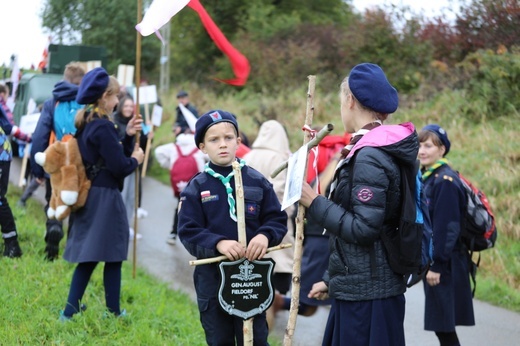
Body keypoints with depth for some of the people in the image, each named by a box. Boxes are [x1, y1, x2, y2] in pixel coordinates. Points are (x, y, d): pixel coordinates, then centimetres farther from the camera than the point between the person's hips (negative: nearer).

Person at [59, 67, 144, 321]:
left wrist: (128, 136, 8)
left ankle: (70, 311, 13)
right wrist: (135, 160, 0)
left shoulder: (86, 123, 11)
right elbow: (119, 165, -18)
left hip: (90, 195, 9)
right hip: (105, 197, -9)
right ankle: (113, 312, 10)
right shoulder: (103, 127, -18)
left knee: (88, 257, 13)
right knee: (112, 257, 3)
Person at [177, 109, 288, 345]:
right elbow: (188, 232, -8)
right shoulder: (196, 188, -2)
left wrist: (265, 236, -22)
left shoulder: (256, 181, 1)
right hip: (212, 279, 0)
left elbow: (277, 219, 1)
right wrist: (218, 243, -26)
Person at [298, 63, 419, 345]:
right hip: (354, 288, 10)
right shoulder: (381, 150, 13)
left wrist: (315, 203, -15)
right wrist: (332, 280, 22)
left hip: (366, 295, -10)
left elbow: (364, 229, -23)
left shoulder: (369, 157, -17)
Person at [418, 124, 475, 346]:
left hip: (443, 264, -9)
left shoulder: (445, 181, -15)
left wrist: (436, 264, -19)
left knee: (443, 326, -4)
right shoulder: (425, 177, 12)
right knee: (441, 326, 13)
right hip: (431, 259, 9)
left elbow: (447, 227, -19)